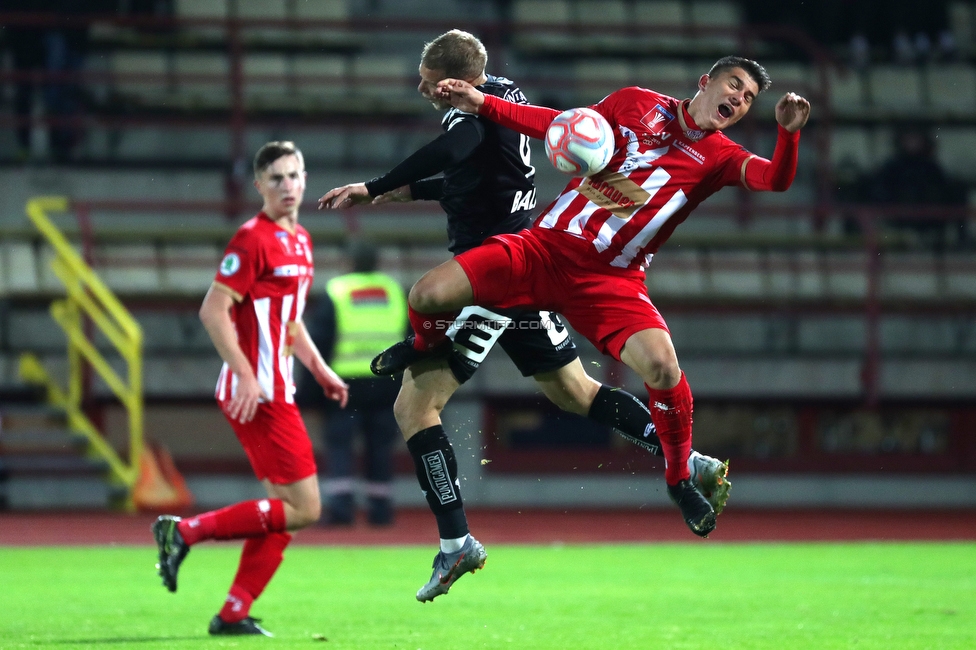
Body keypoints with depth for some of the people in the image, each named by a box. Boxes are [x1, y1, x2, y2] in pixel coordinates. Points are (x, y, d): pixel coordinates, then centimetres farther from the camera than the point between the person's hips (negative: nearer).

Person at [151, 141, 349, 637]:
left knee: (287, 510, 8)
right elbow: (213, 311, -18)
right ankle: (185, 531, -6)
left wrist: (319, 369, 21)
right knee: (303, 508, -11)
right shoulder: (253, 238, -13)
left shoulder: (300, 240, 17)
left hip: (275, 392, 10)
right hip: (255, 392, -10)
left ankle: (233, 614, 10)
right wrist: (245, 375, -24)